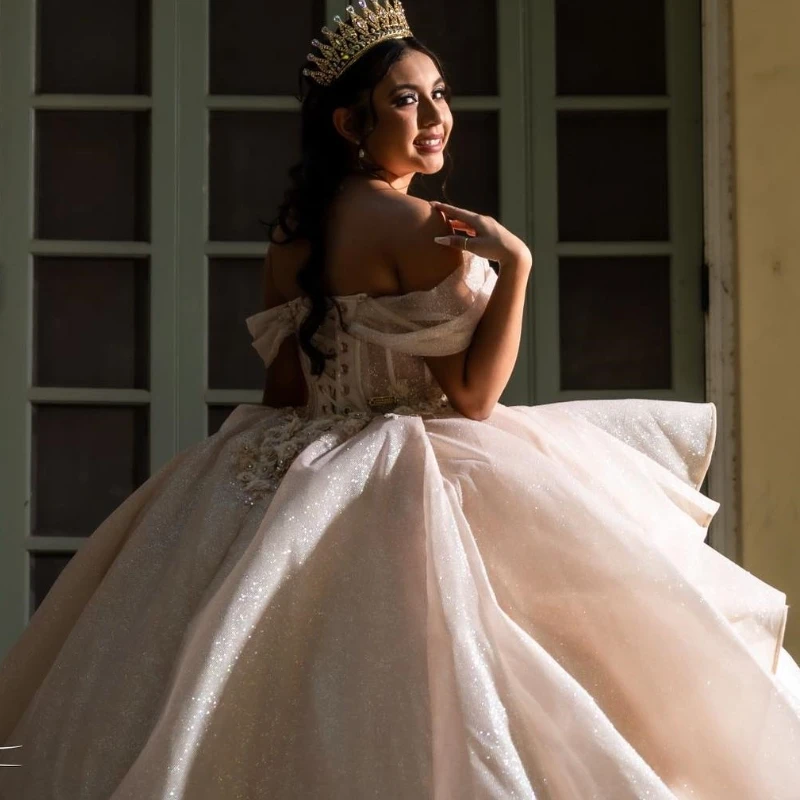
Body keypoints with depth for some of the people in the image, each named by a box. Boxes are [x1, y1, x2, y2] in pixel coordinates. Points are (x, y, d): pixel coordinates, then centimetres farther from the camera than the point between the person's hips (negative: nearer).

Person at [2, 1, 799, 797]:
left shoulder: (293, 230, 8)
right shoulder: (423, 229, -15)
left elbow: (282, 388, 12)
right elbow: (473, 394, -17)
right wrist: (515, 263, -19)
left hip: (290, 482, 8)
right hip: (407, 493, -8)